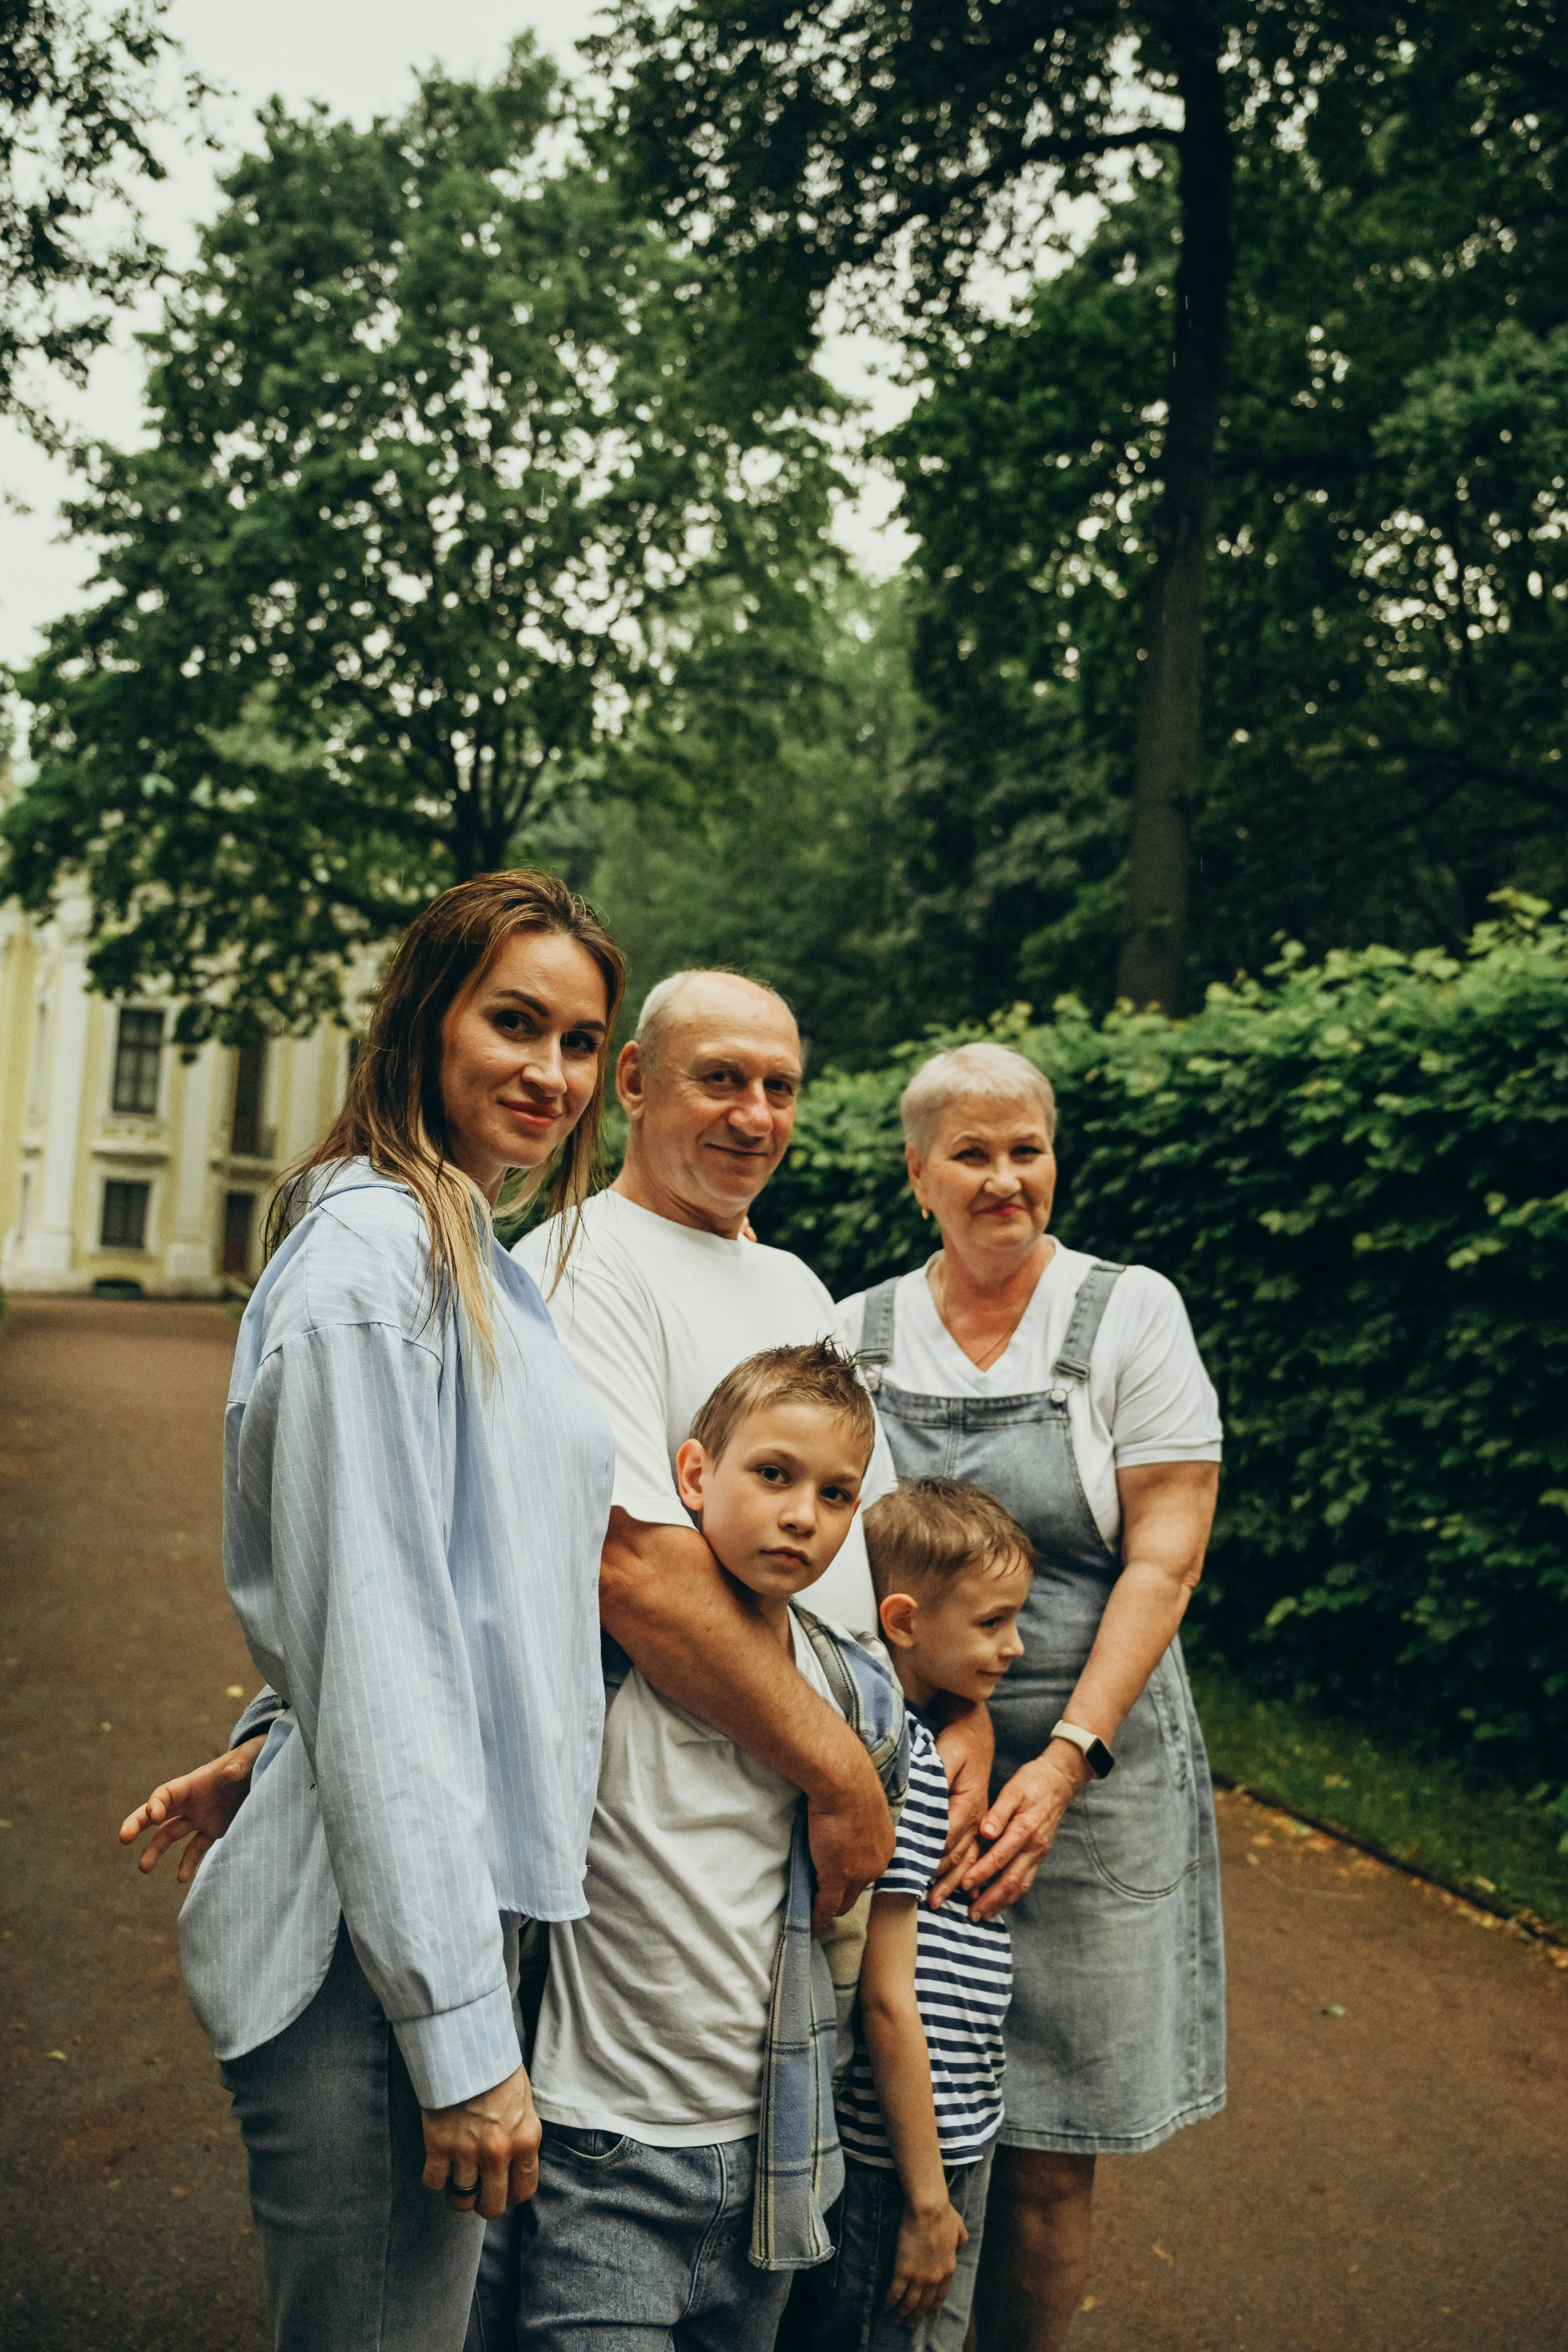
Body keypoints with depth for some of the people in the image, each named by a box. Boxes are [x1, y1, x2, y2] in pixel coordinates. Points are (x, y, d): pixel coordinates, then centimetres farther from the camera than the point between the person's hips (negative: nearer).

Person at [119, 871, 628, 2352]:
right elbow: (369, 1653, -21)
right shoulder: (369, 1247, -17)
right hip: (377, 1951, -9)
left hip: (465, 1889, 9)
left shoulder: (471, 1258, 14)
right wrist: (459, 2033, -19)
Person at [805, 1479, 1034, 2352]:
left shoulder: (923, 1744, 6)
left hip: (956, 2127, 9)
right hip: (907, 2149, -9)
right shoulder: (899, 1763, -24)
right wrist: (928, 2197, -17)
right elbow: (889, 1999, -23)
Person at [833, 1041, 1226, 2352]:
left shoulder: (1131, 1313, -2)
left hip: (1084, 1774, -2)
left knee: (1043, 2155, 4)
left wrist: (1067, 1761, -15)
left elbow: (1163, 1560, -7)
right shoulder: (855, 1333, 6)